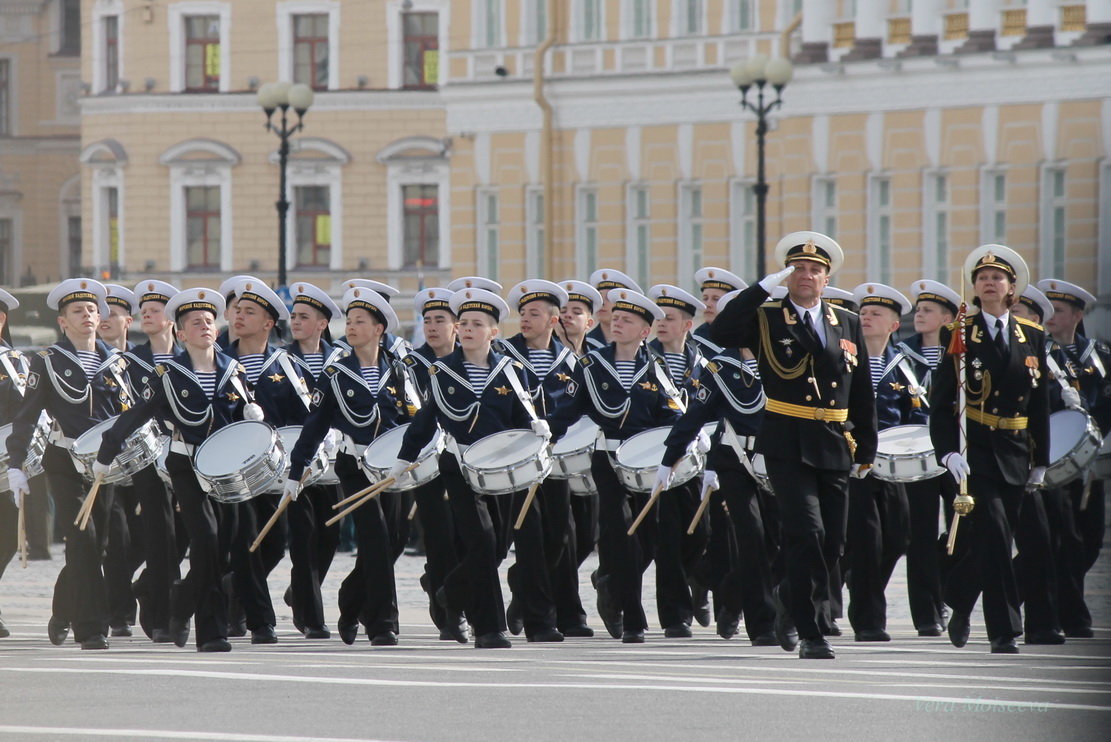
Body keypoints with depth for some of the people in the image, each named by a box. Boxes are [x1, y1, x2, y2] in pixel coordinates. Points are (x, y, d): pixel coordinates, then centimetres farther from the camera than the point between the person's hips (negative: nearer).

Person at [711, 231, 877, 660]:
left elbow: (862, 394, 16)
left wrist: (865, 451, 12)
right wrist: (765, 287, -18)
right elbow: (721, 334, -19)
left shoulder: (847, 324, 13)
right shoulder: (766, 319, 1)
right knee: (807, 533, -15)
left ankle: (790, 600, 35)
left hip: (835, 448, 4)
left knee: (832, 544, 7)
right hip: (788, 447, -4)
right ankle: (811, 633, -10)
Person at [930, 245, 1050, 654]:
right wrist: (947, 451, -15)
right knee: (993, 535, -14)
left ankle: (958, 598, 31)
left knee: (994, 542, 6)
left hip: (1014, 453, 4)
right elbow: (940, 400, -3)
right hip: (974, 450, -4)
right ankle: (1004, 630, -11)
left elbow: (1040, 402, 12)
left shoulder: (1032, 336, 9)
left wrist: (1040, 461, 10)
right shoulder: (959, 334, 0)